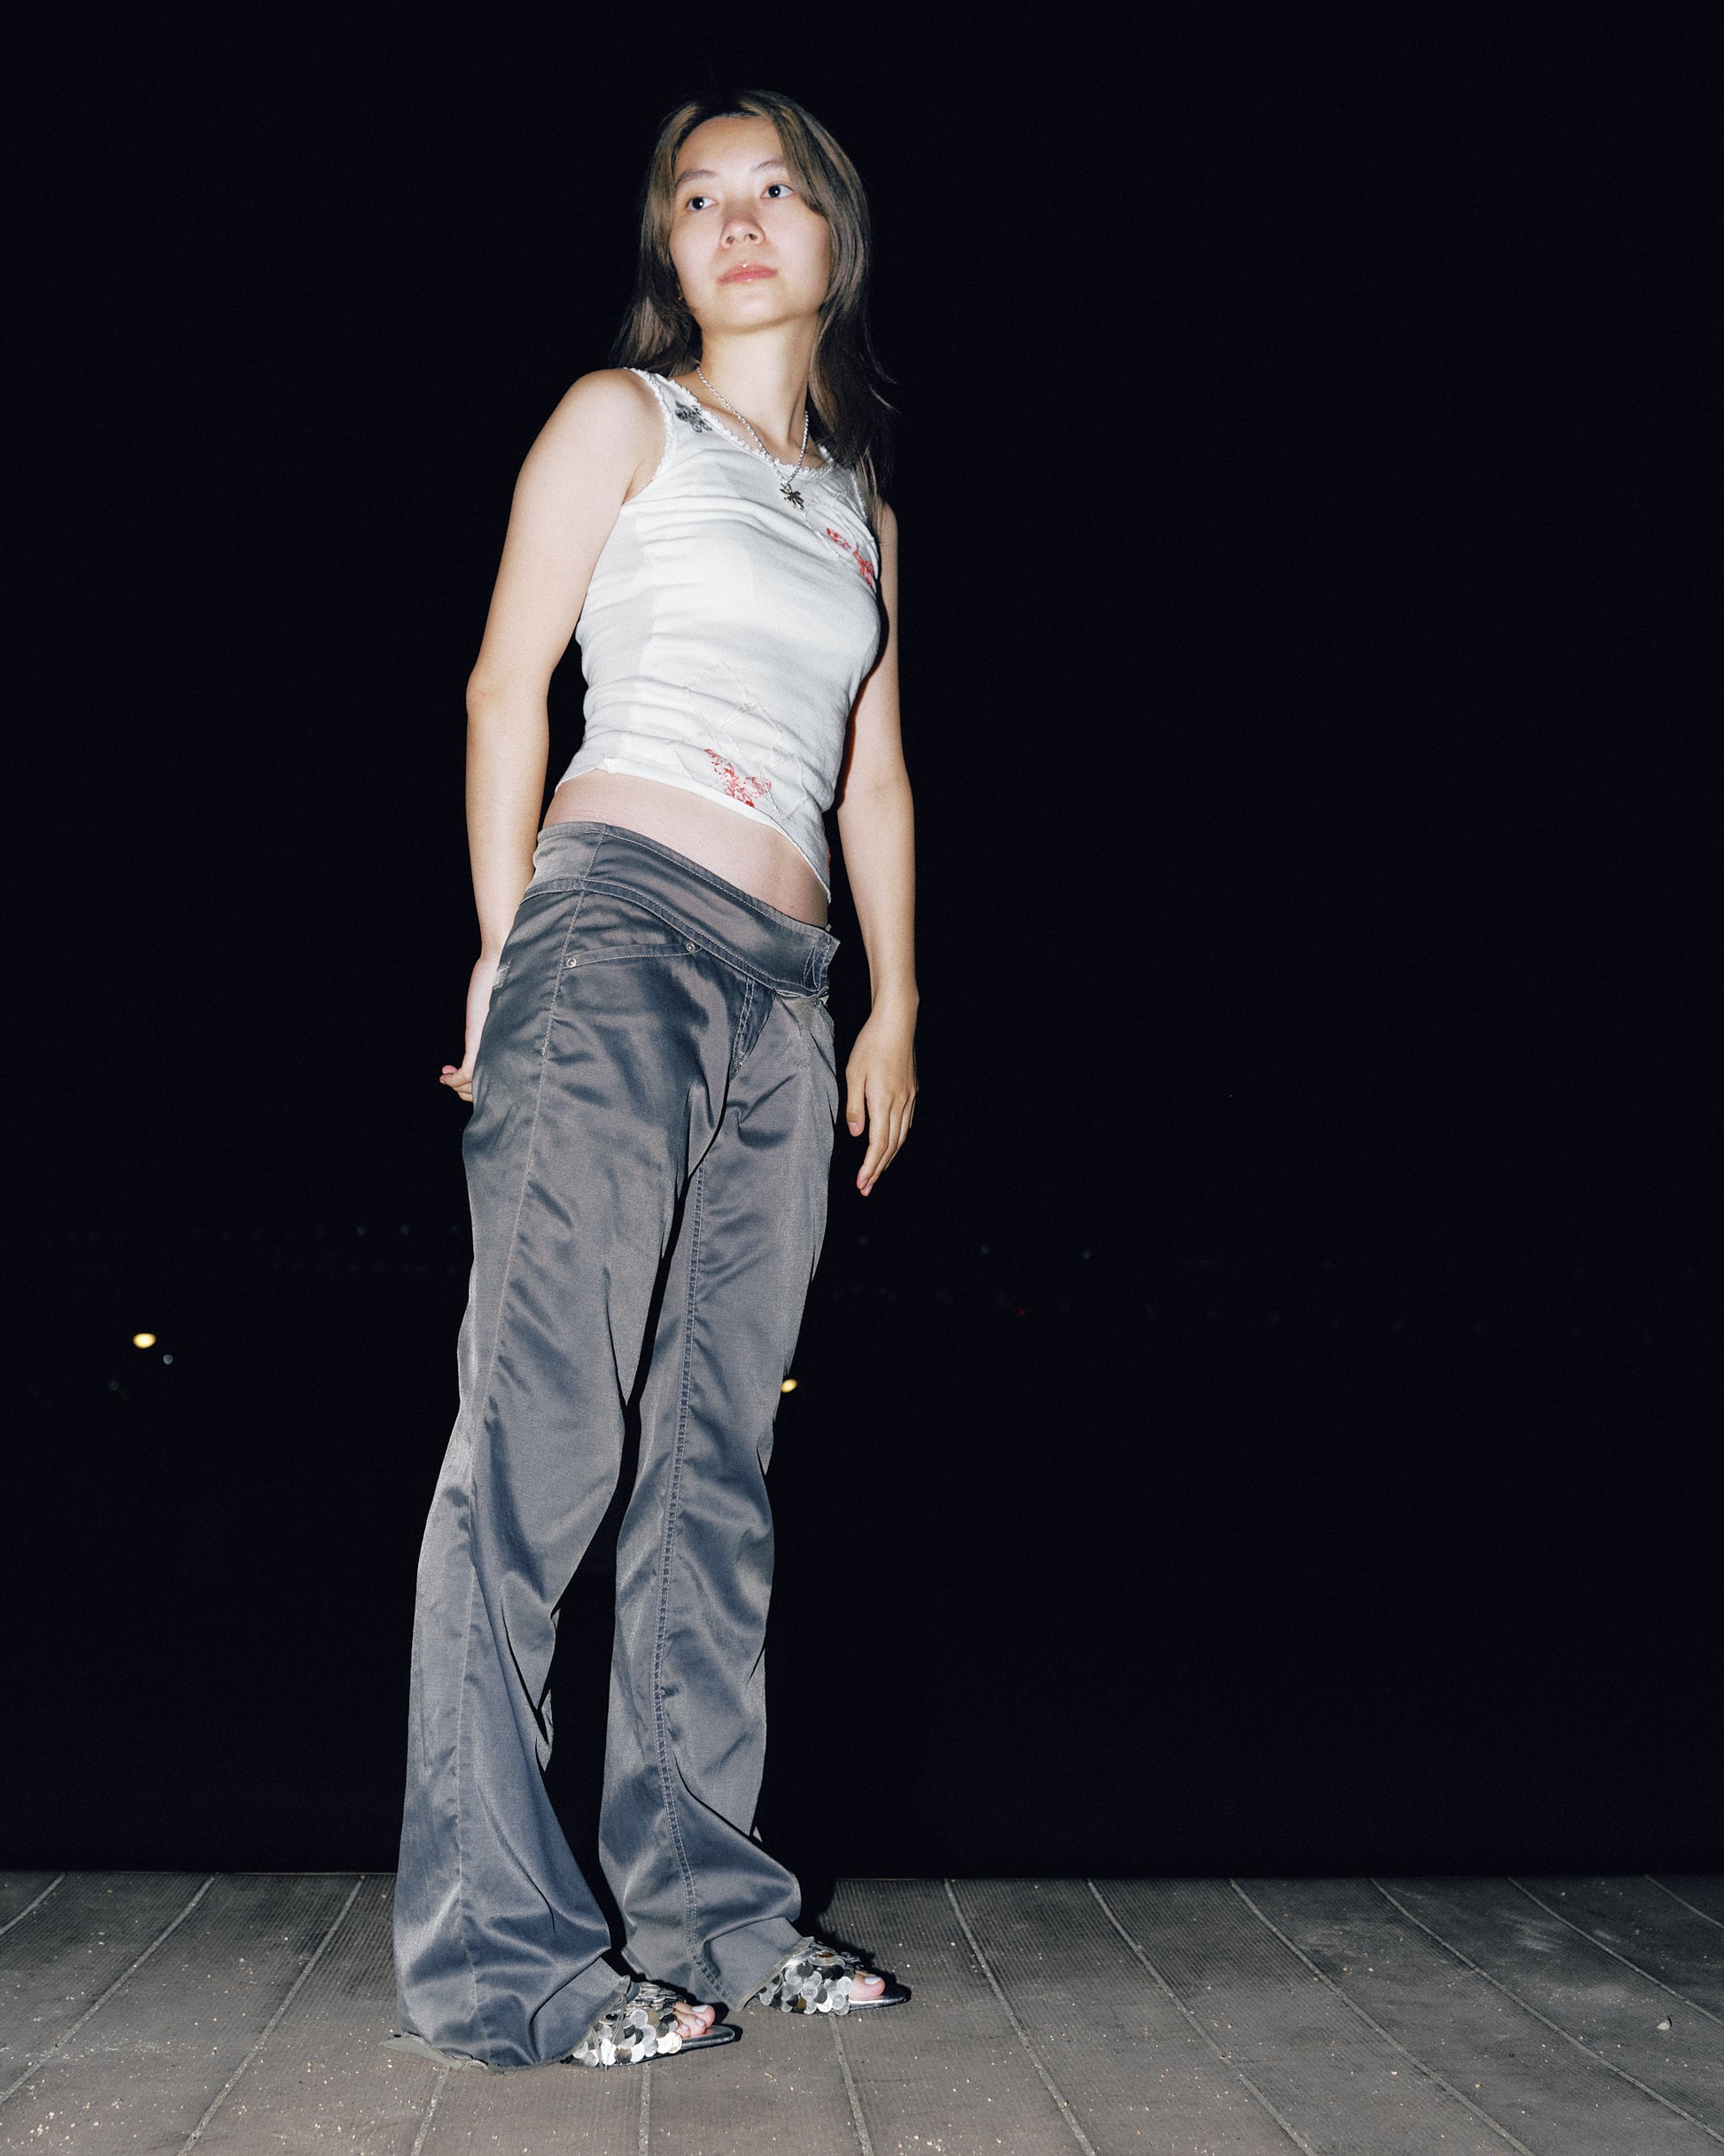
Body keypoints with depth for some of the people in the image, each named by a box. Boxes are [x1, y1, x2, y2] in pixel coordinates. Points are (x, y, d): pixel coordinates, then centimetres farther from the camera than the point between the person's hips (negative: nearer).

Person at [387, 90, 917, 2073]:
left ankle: (706, 1905, 15)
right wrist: (506, 947, -3)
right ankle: (489, 1948, -8)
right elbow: (506, 682, 2)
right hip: (620, 935, -6)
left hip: (782, 988, 7)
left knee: (718, 1457, 7)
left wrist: (896, 1001, 17)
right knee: (542, 1434, -11)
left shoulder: (861, 512, 25)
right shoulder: (622, 419, 8)